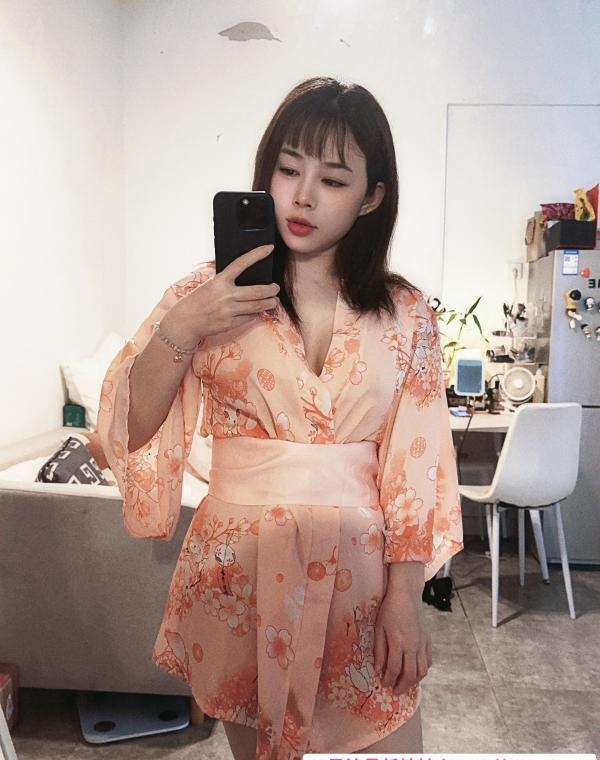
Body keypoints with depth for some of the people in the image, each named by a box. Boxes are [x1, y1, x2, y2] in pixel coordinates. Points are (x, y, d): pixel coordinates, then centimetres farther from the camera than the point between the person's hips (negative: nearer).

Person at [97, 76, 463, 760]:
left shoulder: (405, 314, 0)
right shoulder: (209, 294, -2)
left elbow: (415, 469, -1)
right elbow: (127, 429, -4)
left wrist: (405, 596, -5)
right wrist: (180, 331, -18)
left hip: (358, 575, 1)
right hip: (239, 573, 0)